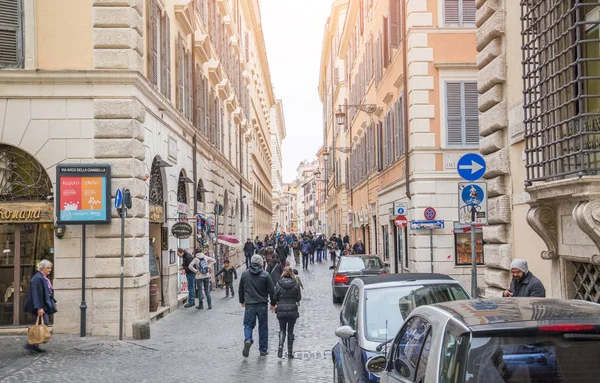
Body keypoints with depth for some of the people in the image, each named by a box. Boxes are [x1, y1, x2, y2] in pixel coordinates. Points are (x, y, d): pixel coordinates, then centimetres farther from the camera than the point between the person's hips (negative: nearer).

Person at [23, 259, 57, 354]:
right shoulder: (37, 278, -17)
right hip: (41, 305, -10)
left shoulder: (45, 278, 13)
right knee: (45, 324, -10)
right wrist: (39, 307, -26)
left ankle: (35, 346, 16)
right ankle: (30, 344, -4)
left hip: (45, 305, 10)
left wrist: (53, 302, 19)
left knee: (43, 325, 10)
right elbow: (36, 294, -22)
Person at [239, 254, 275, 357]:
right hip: (262, 305, -1)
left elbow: (240, 290, 10)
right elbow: (271, 291, -4)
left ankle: (248, 340, -18)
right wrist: (273, 304, 8)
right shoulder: (265, 275, -6)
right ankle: (263, 350, 15)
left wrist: (242, 301, 24)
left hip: (249, 305, 1)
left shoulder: (244, 274, 1)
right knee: (263, 327, 10)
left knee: (248, 324, 11)